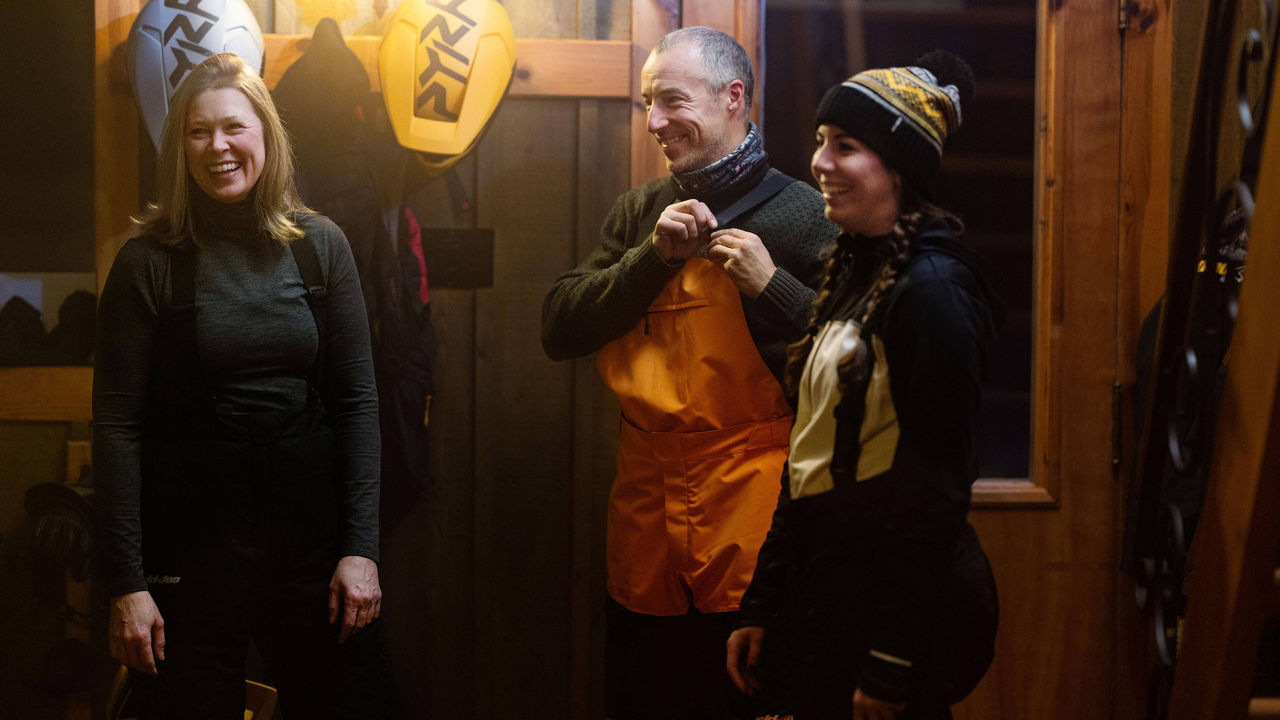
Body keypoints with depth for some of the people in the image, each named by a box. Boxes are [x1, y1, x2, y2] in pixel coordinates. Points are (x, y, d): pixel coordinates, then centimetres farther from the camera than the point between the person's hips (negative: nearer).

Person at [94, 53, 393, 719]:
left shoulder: (319, 246, 3)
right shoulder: (148, 263, -3)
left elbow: (356, 401, 3)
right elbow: (117, 425, -6)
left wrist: (361, 546, -4)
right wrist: (127, 583, -11)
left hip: (309, 527, 2)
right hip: (190, 534, -2)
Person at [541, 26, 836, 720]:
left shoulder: (800, 212, -4)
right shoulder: (640, 212, 12)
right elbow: (560, 330, 2)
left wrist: (770, 284, -18)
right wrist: (655, 255, -8)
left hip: (753, 529, -5)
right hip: (644, 513, 5)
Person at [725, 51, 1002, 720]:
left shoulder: (931, 286, -17)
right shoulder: (856, 271, 9)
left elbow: (936, 486, -19)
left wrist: (891, 666, -18)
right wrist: (760, 607, 14)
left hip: (895, 599, -8)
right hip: (828, 586, 8)